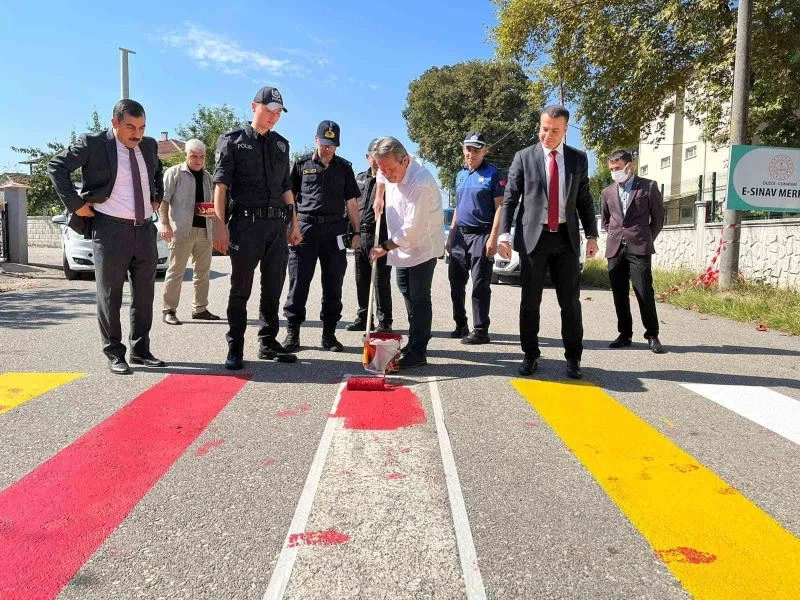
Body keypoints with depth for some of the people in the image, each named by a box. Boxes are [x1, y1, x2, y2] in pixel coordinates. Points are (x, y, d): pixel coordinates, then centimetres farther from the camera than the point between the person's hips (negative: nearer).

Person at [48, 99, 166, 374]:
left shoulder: (149, 145, 10)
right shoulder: (93, 144, -6)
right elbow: (56, 166, -8)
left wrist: (157, 198, 17)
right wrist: (76, 204, -12)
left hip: (145, 228, 5)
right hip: (111, 229, -5)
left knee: (144, 293, 10)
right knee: (109, 294, 2)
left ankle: (140, 350, 22)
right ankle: (114, 354, 14)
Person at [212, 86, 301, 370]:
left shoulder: (281, 144, 18)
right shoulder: (233, 140, 3)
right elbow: (221, 185, -4)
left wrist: (294, 223, 16)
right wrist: (220, 225, -13)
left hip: (278, 224, 5)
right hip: (246, 222, -5)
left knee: (273, 288, 9)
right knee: (241, 289, -1)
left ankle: (268, 342, 21)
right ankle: (235, 349, 8)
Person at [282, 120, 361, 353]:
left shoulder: (344, 168, 13)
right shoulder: (302, 164, 8)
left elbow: (351, 202, 14)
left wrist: (356, 232, 9)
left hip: (334, 230, 2)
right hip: (305, 227, -2)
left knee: (333, 284, 4)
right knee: (299, 281, -2)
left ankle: (329, 334, 13)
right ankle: (292, 333, 5)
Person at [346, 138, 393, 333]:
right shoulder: (359, 178, 17)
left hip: (380, 235, -6)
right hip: (360, 235, 7)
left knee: (381, 281, -3)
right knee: (361, 280, 12)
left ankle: (384, 322, 5)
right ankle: (363, 318, 23)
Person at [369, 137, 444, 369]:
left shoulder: (421, 183, -29)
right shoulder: (391, 172, -3)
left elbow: (412, 228, -29)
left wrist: (385, 247, -20)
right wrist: (379, 196, 14)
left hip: (423, 246, -9)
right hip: (402, 245, 9)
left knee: (419, 298, -5)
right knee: (407, 293, 16)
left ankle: (418, 352, 2)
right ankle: (414, 342, 29)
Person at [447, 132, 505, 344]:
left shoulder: (493, 174, -4)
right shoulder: (460, 175, 17)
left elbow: (500, 207, -9)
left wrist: (493, 238, -18)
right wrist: (451, 235, 17)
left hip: (481, 235, -7)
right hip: (460, 234, 7)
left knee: (480, 285, -5)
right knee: (456, 283, 10)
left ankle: (481, 331, 0)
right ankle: (460, 326, 22)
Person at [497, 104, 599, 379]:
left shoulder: (578, 159, 9)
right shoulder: (524, 157, 2)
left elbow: (584, 200, 12)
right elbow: (510, 199, 0)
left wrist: (591, 235, 5)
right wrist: (503, 234, -10)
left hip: (566, 238, 2)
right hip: (533, 237, -1)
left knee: (571, 301, 4)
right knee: (530, 301, 5)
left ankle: (573, 358, 15)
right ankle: (530, 355, 18)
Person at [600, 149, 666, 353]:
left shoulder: (648, 187, 5)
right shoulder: (607, 192, 14)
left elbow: (658, 217, 8)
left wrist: (647, 239, 6)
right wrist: (614, 236, 13)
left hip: (638, 248, -4)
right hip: (615, 249, 4)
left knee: (644, 292, -8)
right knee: (619, 294, 5)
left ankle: (652, 336, 3)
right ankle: (624, 334, 14)